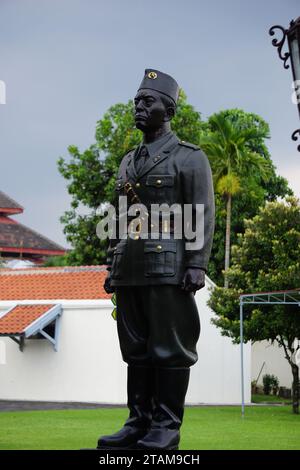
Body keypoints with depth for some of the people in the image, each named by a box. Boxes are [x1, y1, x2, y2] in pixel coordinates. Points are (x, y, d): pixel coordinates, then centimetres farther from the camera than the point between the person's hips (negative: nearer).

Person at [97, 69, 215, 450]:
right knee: (136, 348, 7)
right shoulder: (128, 162, 20)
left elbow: (203, 215, -6)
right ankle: (139, 422, 11)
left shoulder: (190, 157, 1)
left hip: (169, 268, -6)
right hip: (130, 271, 7)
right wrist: (112, 268, 16)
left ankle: (167, 427, -2)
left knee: (170, 348, -4)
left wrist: (197, 265, -16)